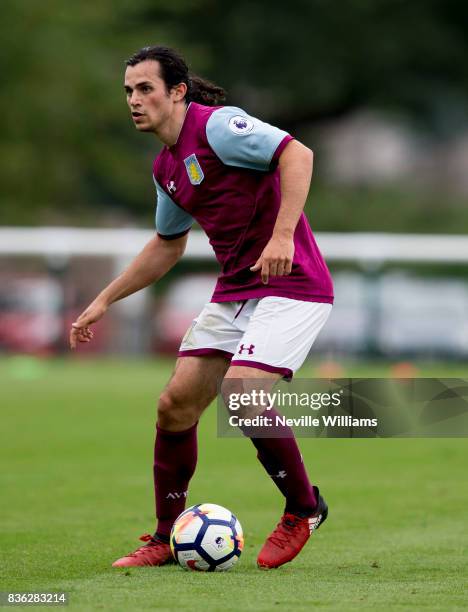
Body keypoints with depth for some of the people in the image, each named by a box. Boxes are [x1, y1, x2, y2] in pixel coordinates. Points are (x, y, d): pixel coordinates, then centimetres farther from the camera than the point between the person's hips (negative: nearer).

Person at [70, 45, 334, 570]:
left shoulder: (216, 125, -13)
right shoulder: (165, 168, 14)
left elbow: (297, 154, -22)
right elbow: (167, 245, 28)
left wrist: (283, 236, -31)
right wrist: (104, 301, 26)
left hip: (292, 285, -8)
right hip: (234, 291, 9)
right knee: (175, 405, 1)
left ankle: (304, 508, 1)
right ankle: (166, 539, 14)